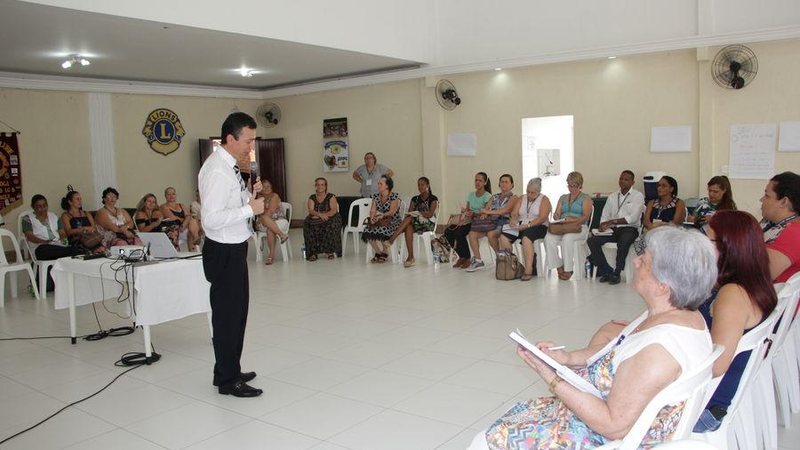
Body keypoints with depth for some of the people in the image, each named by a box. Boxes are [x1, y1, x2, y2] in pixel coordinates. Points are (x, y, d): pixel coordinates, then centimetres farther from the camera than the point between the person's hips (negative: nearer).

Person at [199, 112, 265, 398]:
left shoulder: (230, 167, 9)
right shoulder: (217, 171, -21)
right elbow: (212, 218, -28)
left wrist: (249, 195, 1)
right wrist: (250, 208, -23)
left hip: (234, 249, 10)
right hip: (224, 253, -10)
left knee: (236, 312, 20)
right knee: (227, 315, 2)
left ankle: (230, 371, 35)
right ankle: (228, 380, 16)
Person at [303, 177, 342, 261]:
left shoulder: (331, 197, 7)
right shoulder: (312, 198, 13)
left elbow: (334, 210, -6)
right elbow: (311, 210, -3)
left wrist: (324, 215, -25)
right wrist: (320, 214, -24)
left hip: (329, 219, -2)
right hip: (315, 220, 2)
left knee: (332, 225, -36)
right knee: (308, 224, -31)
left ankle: (331, 251, -26)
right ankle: (314, 252, -29)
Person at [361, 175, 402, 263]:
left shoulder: (394, 197, -7)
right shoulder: (376, 196, 11)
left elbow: (391, 212, -16)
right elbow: (372, 210, 4)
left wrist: (382, 215, -28)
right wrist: (372, 217, -17)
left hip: (394, 223, -5)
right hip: (379, 223, 5)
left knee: (380, 231, -35)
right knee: (368, 232, -23)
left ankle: (384, 253, -8)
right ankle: (379, 253, -3)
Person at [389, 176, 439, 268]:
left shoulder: (433, 199, 4)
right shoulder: (415, 199, 19)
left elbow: (430, 214, -9)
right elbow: (409, 213, 8)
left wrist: (416, 213, -16)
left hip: (428, 224, -3)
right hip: (415, 223, 4)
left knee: (410, 218, -30)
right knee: (408, 228, -34)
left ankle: (391, 239, -37)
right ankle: (410, 257, -41)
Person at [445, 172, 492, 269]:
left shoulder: (487, 196, -3)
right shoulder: (471, 195, 16)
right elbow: (466, 210, 11)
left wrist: (474, 214, -28)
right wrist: (462, 217, -10)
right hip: (469, 221, 7)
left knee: (459, 232, -30)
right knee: (448, 231, -16)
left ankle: (467, 258, -10)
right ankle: (461, 256, 0)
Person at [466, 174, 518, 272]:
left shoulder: (513, 197, 3)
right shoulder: (494, 197, 22)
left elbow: (505, 210, -14)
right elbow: (486, 208, 13)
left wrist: (489, 212, -19)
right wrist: (483, 214, -10)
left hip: (503, 222, -6)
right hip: (491, 222, 6)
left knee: (491, 234, -37)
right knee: (472, 234, -16)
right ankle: (477, 261, -12)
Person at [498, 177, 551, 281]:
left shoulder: (544, 199, 2)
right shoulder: (522, 198, 18)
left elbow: (542, 218, -12)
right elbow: (514, 213, 10)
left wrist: (527, 225, -23)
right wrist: (514, 221, -14)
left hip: (537, 226, -5)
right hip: (521, 225, 5)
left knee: (526, 238, -38)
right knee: (503, 237, -22)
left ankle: (529, 270, -39)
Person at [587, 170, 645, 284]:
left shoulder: (638, 196, 4)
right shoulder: (612, 197, 20)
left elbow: (633, 218, -9)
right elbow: (604, 216, 16)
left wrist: (612, 221, -16)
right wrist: (603, 226, -8)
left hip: (629, 229, -5)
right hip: (612, 230, 5)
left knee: (623, 242, -39)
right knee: (591, 241, -20)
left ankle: (616, 273, -23)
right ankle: (607, 271, -12)